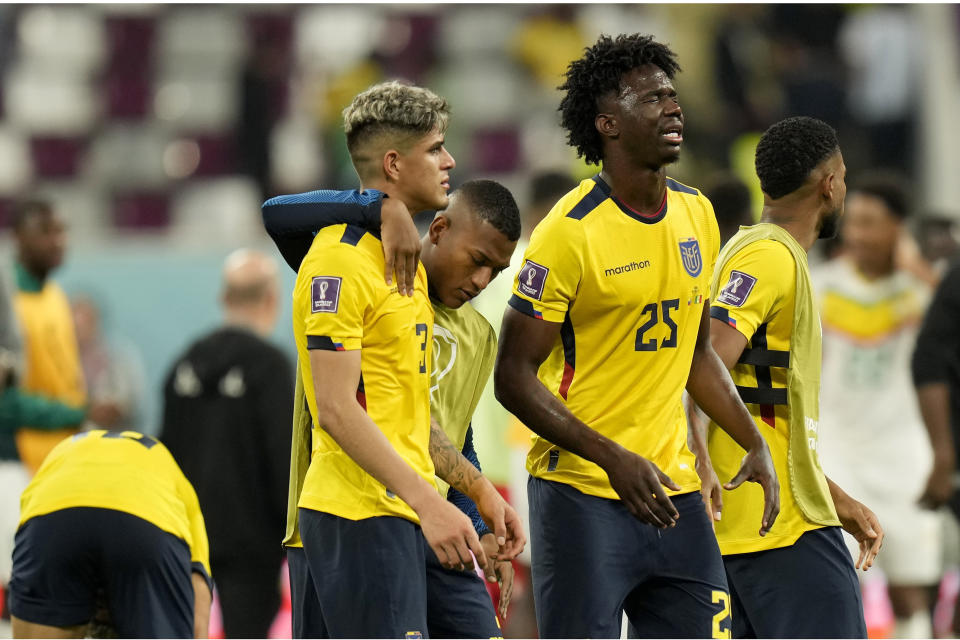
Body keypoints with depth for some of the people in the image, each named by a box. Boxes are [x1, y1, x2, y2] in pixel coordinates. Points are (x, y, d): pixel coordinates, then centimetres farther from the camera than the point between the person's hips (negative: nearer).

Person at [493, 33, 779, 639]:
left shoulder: (698, 215, 9)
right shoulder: (570, 232, -13)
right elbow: (514, 377, -12)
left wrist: (755, 443, 10)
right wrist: (614, 460, -20)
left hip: (676, 491, 7)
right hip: (582, 495, -6)